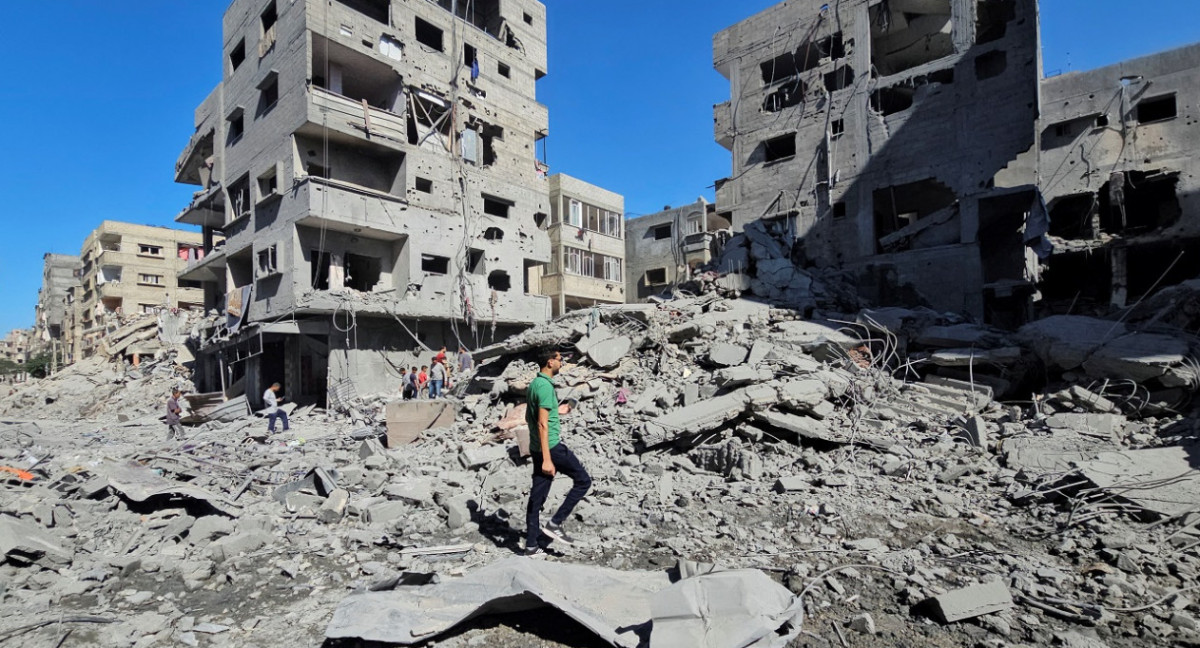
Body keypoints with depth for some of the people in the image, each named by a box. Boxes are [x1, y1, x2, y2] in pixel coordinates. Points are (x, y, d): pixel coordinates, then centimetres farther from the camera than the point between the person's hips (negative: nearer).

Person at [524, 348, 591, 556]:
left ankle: (531, 545, 18)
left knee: (537, 495, 12)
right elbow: (543, 424, -22)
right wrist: (547, 459, -24)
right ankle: (555, 523, 4)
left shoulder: (534, 384, 14)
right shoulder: (545, 386, -17)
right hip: (552, 446, -10)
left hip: (536, 447, 10)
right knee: (583, 480, 3)